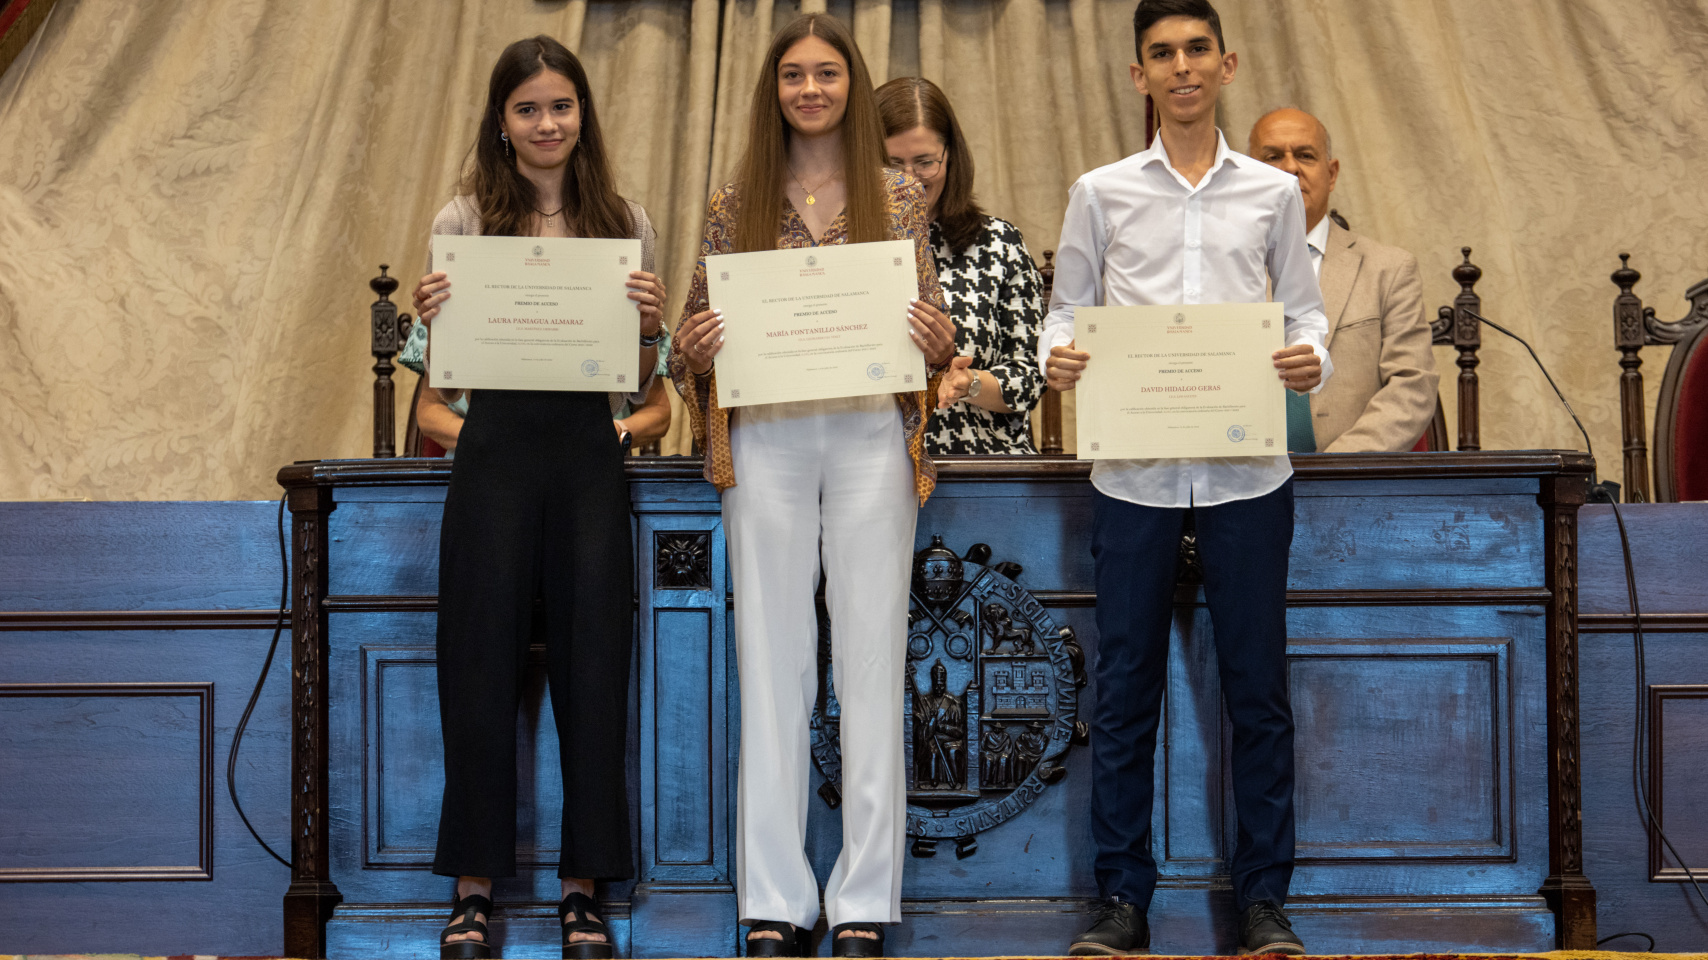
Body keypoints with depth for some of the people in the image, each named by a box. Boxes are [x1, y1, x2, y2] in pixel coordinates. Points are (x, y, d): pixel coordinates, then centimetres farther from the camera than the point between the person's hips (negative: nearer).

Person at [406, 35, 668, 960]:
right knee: (482, 660, 0)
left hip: (589, 451, 1)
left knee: (591, 660, 2)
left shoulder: (625, 223, 8)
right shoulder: (464, 220, 4)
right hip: (496, 448, -1)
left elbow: (639, 380, 10)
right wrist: (429, 319, -14)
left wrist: (650, 323, -9)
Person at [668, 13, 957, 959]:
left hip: (871, 437, 0)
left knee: (871, 662, 0)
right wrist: (696, 348, -10)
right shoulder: (736, 204, 9)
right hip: (766, 442, 0)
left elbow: (936, 332, 10)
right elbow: (693, 336, 12)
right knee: (771, 665, 1)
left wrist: (933, 340, -12)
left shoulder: (898, 198, 9)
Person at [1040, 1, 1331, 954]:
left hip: (1247, 466, 0)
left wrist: (1313, 358, -11)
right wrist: (1057, 358, -12)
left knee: (1258, 685, 3)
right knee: (1126, 686, 3)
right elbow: (1069, 310, 9)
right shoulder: (1102, 194, 9)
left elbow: (1304, 309, 10)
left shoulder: (1274, 194, 10)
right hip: (1135, 469, 0)